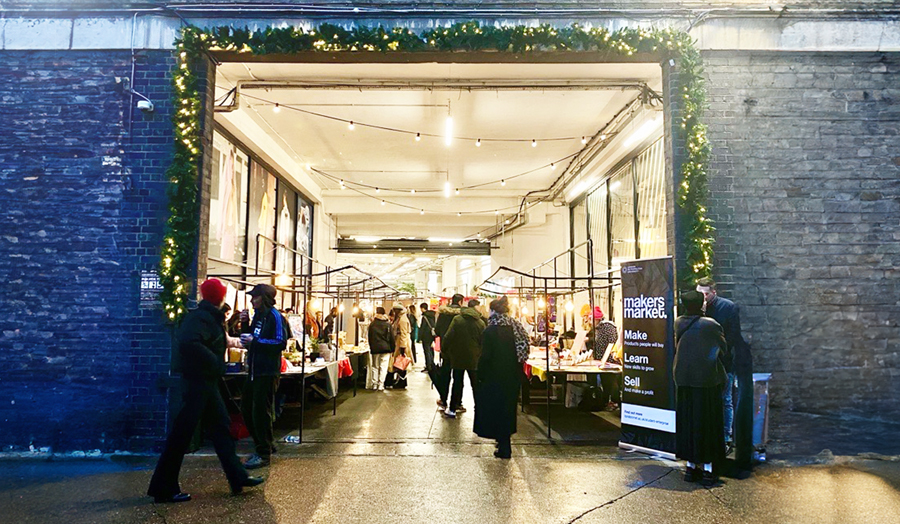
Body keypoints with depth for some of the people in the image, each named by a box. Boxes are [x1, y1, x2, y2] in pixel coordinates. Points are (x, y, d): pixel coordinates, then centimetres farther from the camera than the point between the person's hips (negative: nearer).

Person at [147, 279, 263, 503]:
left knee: (220, 427, 13)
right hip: (197, 382, -10)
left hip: (206, 382, 10)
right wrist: (216, 363, -27)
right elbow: (188, 343, -34)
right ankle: (164, 489, 14)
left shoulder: (209, 317, 12)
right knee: (181, 434, 1)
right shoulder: (200, 317, -18)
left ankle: (238, 477, 22)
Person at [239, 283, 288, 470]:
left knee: (261, 411, -2)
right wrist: (245, 324, 4)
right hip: (254, 369, 9)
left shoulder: (274, 316, -14)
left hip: (267, 372, -9)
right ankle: (265, 444, 32)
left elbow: (281, 343, -20)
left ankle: (264, 454, 12)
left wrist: (255, 341, -20)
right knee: (246, 408, 16)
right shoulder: (258, 315, 13)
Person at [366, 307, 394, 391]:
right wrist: (392, 349, 8)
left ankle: (374, 385, 10)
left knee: (375, 367, 10)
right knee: (383, 367, 2)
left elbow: (369, 338, 5)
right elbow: (392, 338, 1)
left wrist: (371, 348, 13)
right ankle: (380, 385, -1)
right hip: (385, 348, -1)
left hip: (375, 349, 1)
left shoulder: (372, 324, 0)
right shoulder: (388, 324, -1)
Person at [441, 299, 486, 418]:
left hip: (458, 357, 1)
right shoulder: (480, 322, -6)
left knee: (457, 383, 9)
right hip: (474, 359, -1)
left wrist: (445, 351, 3)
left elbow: (448, 337, -8)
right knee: (476, 385, 10)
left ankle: (452, 409, 12)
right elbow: (483, 342, -3)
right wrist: (481, 355, 10)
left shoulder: (457, 319, -6)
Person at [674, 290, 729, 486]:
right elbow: (724, 350, 0)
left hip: (683, 380, 4)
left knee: (687, 421, 11)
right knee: (707, 423, 5)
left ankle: (691, 466, 20)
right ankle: (708, 469, 12)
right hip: (707, 380, -4)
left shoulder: (678, 323, 1)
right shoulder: (711, 325, -10)